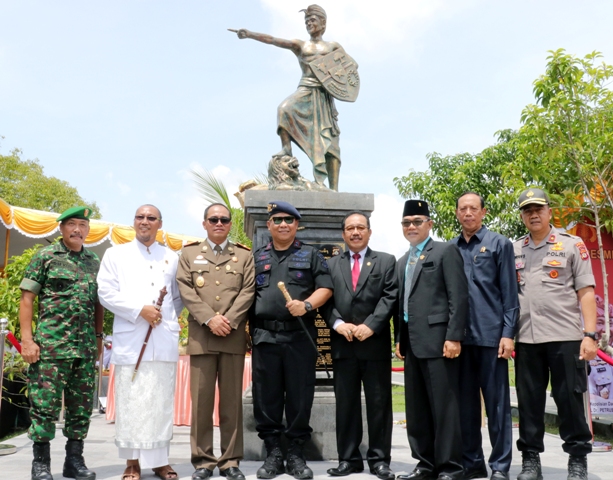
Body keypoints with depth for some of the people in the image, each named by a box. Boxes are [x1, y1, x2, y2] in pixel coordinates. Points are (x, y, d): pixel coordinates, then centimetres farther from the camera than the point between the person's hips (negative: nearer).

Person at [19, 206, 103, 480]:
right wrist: (27, 339, -10)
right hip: (51, 345, -4)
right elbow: (27, 299, -3)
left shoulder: (95, 262, 12)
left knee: (81, 407, 9)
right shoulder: (45, 257, 0)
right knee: (44, 405, -1)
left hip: (86, 348, 4)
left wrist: (99, 338, 13)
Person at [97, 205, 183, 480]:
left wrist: (167, 317, 4)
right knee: (130, 402, 0)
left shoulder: (172, 258, 15)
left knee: (162, 401, 3)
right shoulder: (116, 254, 9)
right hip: (130, 340, -1)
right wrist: (140, 311, -10)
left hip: (164, 341, 2)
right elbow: (106, 293, -1)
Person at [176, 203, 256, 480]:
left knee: (232, 400, 4)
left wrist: (228, 320, -11)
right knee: (201, 400, 1)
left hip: (234, 336, 0)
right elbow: (186, 291, 1)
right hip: (201, 335, 0)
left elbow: (248, 291, 2)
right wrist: (210, 319, -11)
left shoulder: (244, 255, 13)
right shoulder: (189, 253, 13)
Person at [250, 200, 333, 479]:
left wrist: (306, 305, -16)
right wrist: (247, 330, 1)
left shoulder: (311, 255, 11)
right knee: (266, 396, 4)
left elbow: (325, 288, 2)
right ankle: (272, 454, 15)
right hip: (264, 336, 2)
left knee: (300, 396, 2)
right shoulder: (256, 257, 16)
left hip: (300, 336, -1)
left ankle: (296, 454, 14)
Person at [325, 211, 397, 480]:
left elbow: (390, 297, -3)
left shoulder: (386, 261, 8)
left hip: (375, 343, -2)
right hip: (343, 344, 2)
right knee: (345, 403, 7)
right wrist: (338, 323, -11)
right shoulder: (332, 265, 14)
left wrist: (370, 325, -14)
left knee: (378, 403, 3)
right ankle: (348, 458, 16)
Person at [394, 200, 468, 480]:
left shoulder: (446, 251, -1)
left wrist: (454, 337, -16)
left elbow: (458, 297, -9)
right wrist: (399, 339, 14)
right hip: (412, 343, 8)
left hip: (437, 340, -7)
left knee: (444, 406, -4)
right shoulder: (402, 263, 22)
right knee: (416, 409, 11)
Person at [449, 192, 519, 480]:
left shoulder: (499, 244, 3)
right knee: (465, 403, 9)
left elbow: (509, 294, -1)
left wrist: (508, 334, -8)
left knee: (497, 402, 3)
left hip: (491, 334, -3)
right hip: (460, 336, 3)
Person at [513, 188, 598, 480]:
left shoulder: (572, 245, 3)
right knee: (529, 401, 7)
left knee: (570, 398, 2)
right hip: (525, 339, 3)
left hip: (565, 336, -3)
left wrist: (590, 334, -9)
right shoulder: (514, 251, 12)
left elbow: (586, 292, -1)